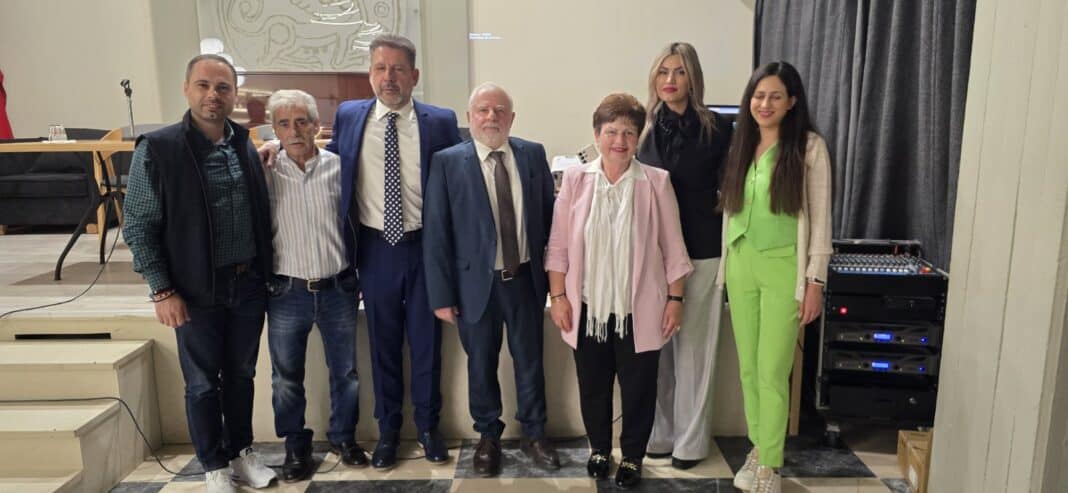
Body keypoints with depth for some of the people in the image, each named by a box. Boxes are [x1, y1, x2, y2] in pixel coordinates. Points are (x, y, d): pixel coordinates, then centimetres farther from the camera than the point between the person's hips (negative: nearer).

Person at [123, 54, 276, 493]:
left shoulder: (245, 146, 4)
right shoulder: (157, 148, -10)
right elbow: (138, 227, -8)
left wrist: (268, 272, 9)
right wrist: (162, 290, -11)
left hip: (249, 283, 4)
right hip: (197, 291, -4)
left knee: (241, 375, 16)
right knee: (202, 383, 10)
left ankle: (241, 452, 34)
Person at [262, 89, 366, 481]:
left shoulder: (340, 167, -3)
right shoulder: (264, 173, -4)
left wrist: (354, 273, 4)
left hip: (338, 289, 1)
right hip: (286, 293, 0)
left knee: (345, 371, 13)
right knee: (286, 377, 13)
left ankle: (343, 436, 34)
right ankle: (296, 446, 32)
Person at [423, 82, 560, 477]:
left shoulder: (533, 155, 0)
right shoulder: (447, 162, -7)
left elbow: (548, 215, 5)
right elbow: (435, 233, -7)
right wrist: (441, 294, -8)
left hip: (526, 278, 2)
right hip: (476, 281, -1)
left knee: (530, 361, 15)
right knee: (481, 365, 13)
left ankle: (533, 434, 35)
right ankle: (488, 437, 34)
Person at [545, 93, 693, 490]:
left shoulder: (656, 182, -5)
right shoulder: (575, 180, -2)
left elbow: (672, 247, -1)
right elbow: (559, 245, 0)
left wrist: (675, 298, -1)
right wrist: (558, 295, -2)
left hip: (639, 308, -1)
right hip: (588, 306, 2)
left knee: (638, 387, 10)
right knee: (592, 385, 16)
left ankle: (632, 456, 32)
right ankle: (598, 448, 39)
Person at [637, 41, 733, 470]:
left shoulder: (717, 128, -3)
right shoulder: (645, 128, 6)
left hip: (699, 253, -3)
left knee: (692, 349, 5)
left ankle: (691, 440, 19)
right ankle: (659, 432, 24)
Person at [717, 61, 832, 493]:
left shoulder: (809, 147, -5)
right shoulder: (740, 145, 8)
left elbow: (820, 217, -6)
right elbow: (731, 209, 11)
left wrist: (815, 281, -9)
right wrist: (726, 267, 9)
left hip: (784, 267, -5)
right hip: (741, 264, 5)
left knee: (772, 371, -1)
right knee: (748, 367, 11)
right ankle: (758, 447, 28)